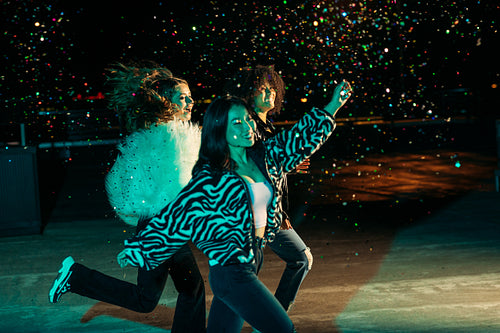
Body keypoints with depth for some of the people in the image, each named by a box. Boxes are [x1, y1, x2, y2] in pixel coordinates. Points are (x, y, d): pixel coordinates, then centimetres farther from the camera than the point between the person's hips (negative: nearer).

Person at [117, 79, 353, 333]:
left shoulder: (263, 157, 4)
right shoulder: (210, 178, -16)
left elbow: (299, 138, 15)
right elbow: (175, 214, -11)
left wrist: (332, 107, 10)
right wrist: (135, 250, -4)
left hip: (253, 260, 7)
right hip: (230, 271, -7)